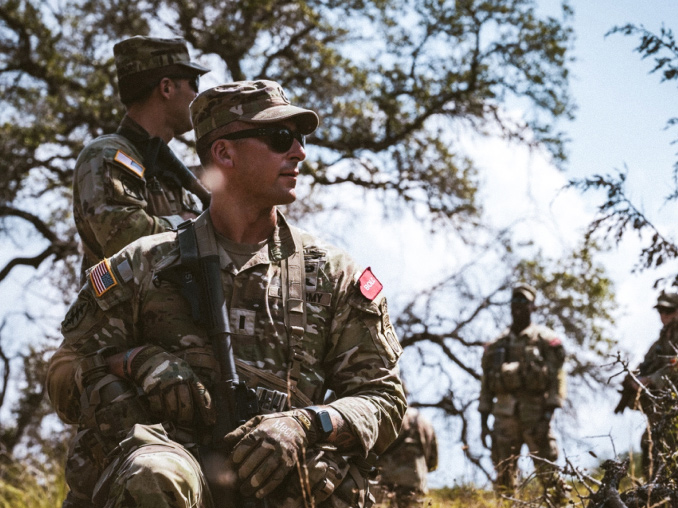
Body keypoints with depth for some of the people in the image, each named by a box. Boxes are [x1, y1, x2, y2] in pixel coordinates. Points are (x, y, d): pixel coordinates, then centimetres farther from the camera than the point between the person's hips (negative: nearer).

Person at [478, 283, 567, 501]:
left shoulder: (545, 340, 3)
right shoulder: (497, 344, 15)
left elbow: (557, 378, -5)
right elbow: (486, 386, 15)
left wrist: (547, 415, -14)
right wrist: (483, 422, 9)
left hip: (535, 415, -4)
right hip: (504, 416, 4)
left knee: (548, 473, -6)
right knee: (504, 476, 3)